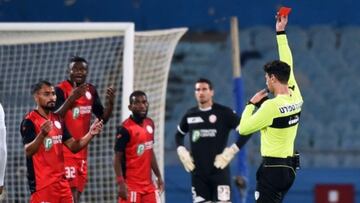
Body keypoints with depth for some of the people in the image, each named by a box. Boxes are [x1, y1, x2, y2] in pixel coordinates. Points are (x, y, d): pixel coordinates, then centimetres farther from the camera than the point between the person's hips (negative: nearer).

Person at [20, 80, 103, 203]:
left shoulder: (58, 120, 13)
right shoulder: (29, 121, -11)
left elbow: (73, 146, 15)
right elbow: (28, 152, -21)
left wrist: (90, 134, -1)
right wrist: (42, 134, -39)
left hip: (61, 181, 8)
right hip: (42, 183, -8)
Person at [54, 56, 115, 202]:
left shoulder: (91, 91, 10)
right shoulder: (61, 90, -11)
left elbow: (103, 118, 14)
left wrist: (110, 103, -5)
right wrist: (71, 98, -36)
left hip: (82, 150, 7)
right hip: (65, 150, -7)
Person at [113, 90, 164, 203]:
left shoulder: (150, 124, 9)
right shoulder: (125, 128, -13)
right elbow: (117, 158, -13)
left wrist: (158, 176, 19)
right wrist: (121, 183, -20)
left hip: (148, 184, 7)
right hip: (131, 185, -7)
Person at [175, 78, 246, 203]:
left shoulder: (224, 113, -5)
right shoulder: (190, 115, 9)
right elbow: (179, 135, 26)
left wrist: (231, 151, -12)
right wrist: (182, 152, 10)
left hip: (219, 169, -4)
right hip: (198, 172, 4)